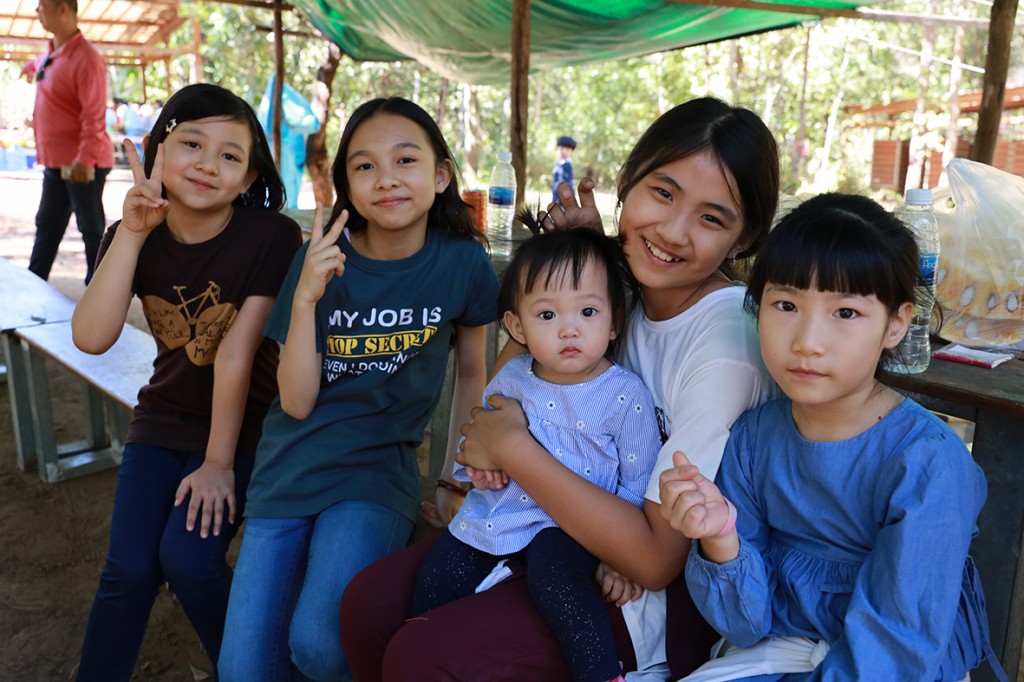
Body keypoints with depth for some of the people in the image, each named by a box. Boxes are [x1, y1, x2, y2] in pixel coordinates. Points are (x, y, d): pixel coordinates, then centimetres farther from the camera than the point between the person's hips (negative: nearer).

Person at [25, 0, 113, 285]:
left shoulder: (86, 58, -16)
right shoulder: (50, 54, 11)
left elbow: (94, 117, -22)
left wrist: (84, 159, -27)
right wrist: (31, 67, 61)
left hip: (81, 164, -9)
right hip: (55, 162, 9)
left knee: (91, 229, 1)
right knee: (46, 227, 13)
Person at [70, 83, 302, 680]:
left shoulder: (272, 236, -20)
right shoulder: (133, 237, -6)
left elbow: (237, 354, -20)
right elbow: (92, 338, -20)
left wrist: (218, 462, -17)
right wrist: (132, 232, -27)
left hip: (244, 424, -4)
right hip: (165, 418, 4)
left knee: (186, 557, -15)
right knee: (129, 568, -5)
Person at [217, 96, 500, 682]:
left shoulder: (464, 264, -7)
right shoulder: (320, 260, -6)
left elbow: (472, 372, 9)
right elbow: (297, 402, -8)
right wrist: (307, 298, -21)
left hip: (379, 466, -2)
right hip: (292, 468, 2)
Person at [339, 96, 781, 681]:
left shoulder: (727, 344, -25)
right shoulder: (635, 286, -4)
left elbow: (658, 558, -26)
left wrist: (512, 447, -22)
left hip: (671, 591, -7)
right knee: (368, 604, -3)